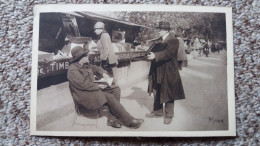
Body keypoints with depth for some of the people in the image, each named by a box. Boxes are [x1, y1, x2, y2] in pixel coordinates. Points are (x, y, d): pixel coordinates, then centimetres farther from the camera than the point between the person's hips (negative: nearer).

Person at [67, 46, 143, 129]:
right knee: (110, 97, -25)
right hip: (85, 96, -10)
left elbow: (96, 68, 27)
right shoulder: (72, 70, -15)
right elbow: (82, 84, -24)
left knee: (116, 89, -4)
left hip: (93, 89, 10)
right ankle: (130, 121, -18)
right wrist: (97, 86, -16)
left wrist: (103, 73, 5)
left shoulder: (86, 65, 12)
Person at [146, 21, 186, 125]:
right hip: (157, 71, 8)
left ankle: (169, 116, 18)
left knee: (168, 94, 4)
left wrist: (155, 56, -36)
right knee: (156, 92, 15)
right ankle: (157, 112, 30)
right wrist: (151, 54, -2)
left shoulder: (173, 40, -13)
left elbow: (168, 53, -27)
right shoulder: (160, 40, 11)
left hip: (168, 72, -8)